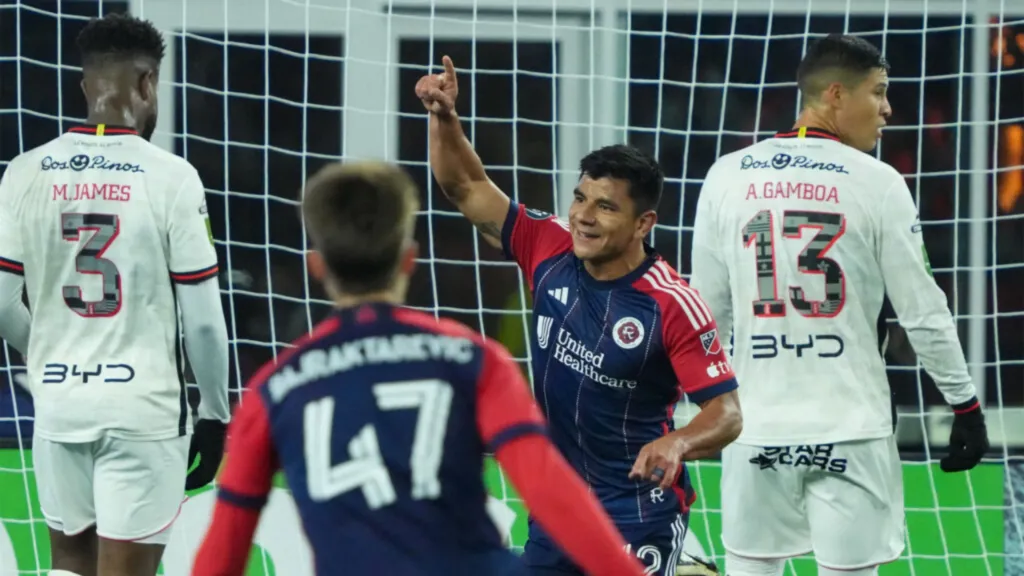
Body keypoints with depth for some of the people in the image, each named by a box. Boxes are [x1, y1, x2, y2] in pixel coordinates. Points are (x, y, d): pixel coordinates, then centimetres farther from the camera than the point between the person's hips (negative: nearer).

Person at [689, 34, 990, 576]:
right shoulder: (877, 183, -7)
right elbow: (922, 311, -4)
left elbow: (709, 312, 8)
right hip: (850, 427, -3)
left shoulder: (727, 177, 3)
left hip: (757, 424, 3)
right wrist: (965, 404, 6)